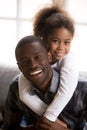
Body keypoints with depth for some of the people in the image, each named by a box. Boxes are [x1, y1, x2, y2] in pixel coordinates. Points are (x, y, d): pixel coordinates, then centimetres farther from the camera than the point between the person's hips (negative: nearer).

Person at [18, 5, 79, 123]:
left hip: (65, 107, 1)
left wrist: (48, 118, -41)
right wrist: (49, 117, -38)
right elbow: (25, 94, -34)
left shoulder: (70, 59, -29)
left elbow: (66, 92, -39)